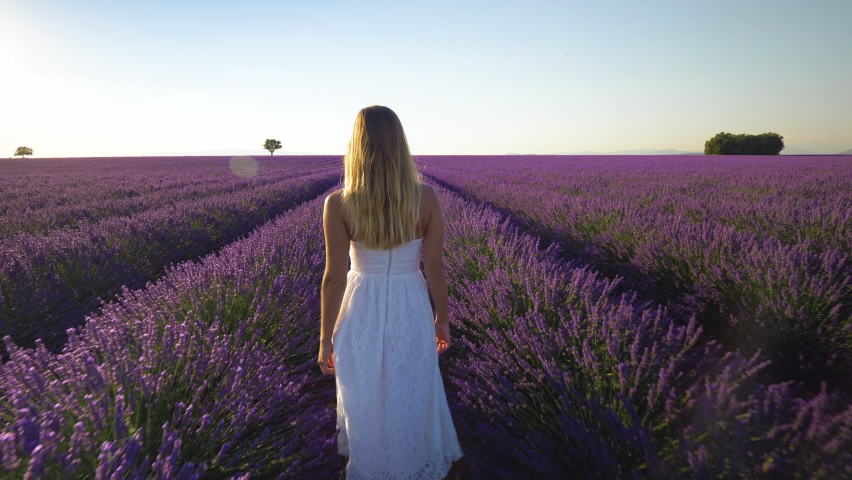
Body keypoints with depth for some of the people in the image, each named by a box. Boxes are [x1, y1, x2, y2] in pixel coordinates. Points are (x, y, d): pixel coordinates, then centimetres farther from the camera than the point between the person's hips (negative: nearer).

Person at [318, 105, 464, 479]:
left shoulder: (338, 204, -16)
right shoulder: (426, 198, -13)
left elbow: (334, 279, -13)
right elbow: (435, 269, -7)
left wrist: (325, 339, 0)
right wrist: (443, 319, 9)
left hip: (361, 313, -1)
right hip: (411, 311, 1)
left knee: (365, 404, 22)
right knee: (414, 401, 25)